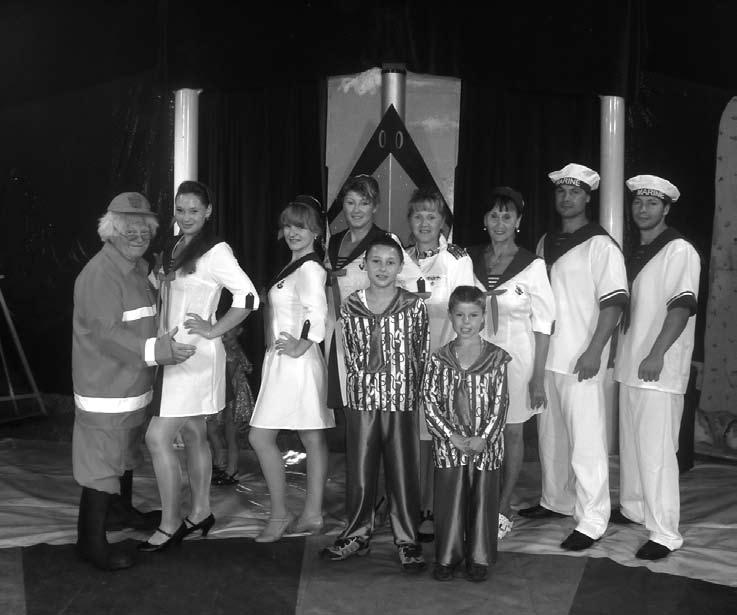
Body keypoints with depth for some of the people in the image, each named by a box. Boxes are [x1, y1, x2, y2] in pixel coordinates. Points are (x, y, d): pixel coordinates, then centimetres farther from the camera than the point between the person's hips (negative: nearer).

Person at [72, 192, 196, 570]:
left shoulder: (139, 268, 11)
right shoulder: (99, 274, -20)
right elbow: (106, 333, -29)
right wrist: (157, 350, -36)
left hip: (133, 384, 10)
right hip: (105, 391, -10)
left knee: (126, 453, 26)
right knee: (101, 464, -2)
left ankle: (121, 510, 47)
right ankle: (91, 542, 11)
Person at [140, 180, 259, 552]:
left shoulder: (216, 252, -13)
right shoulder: (172, 248, 11)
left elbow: (248, 298, -20)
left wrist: (213, 330, -16)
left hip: (195, 354, -8)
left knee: (158, 437, -8)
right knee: (193, 434, 15)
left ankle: (171, 524, 5)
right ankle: (200, 512, 28)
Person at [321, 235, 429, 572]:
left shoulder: (414, 306, -1)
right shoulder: (350, 307, 4)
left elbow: (423, 355, 2)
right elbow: (349, 355, 8)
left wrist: (407, 390, -1)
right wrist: (364, 386, 2)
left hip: (402, 400, -2)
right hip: (362, 400, 2)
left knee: (403, 471, 4)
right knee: (359, 471, 10)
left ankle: (407, 540, 17)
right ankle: (357, 534, 27)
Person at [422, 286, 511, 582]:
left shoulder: (496, 358, 0)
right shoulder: (438, 359, 1)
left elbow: (500, 403, -3)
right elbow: (429, 402, -3)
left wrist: (483, 438, -13)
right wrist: (454, 436, -11)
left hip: (486, 445, 0)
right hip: (448, 445, 0)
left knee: (483, 499, 7)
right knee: (448, 499, 6)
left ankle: (479, 558, 22)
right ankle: (447, 557, 21)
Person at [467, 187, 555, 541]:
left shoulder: (532, 266, -8)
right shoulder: (470, 260, 3)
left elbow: (543, 322, -7)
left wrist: (538, 376, -9)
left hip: (516, 356, -3)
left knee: (512, 432, 8)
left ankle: (503, 509, 20)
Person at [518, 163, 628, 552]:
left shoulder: (600, 245, -7)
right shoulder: (545, 243, 14)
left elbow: (613, 302, -13)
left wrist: (594, 351, -19)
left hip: (580, 359, -7)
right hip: (544, 356, 7)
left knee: (585, 441, -4)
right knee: (550, 434, 16)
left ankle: (591, 521, 5)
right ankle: (556, 501, 32)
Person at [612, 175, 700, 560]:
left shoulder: (679, 250, -9)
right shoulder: (636, 253, 16)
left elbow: (681, 306, -18)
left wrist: (656, 354, -26)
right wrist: (619, 351, 19)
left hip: (659, 369, -8)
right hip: (630, 366, 8)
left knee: (656, 451, -8)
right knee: (630, 443, 17)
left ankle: (665, 533, 1)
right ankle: (633, 509, 32)